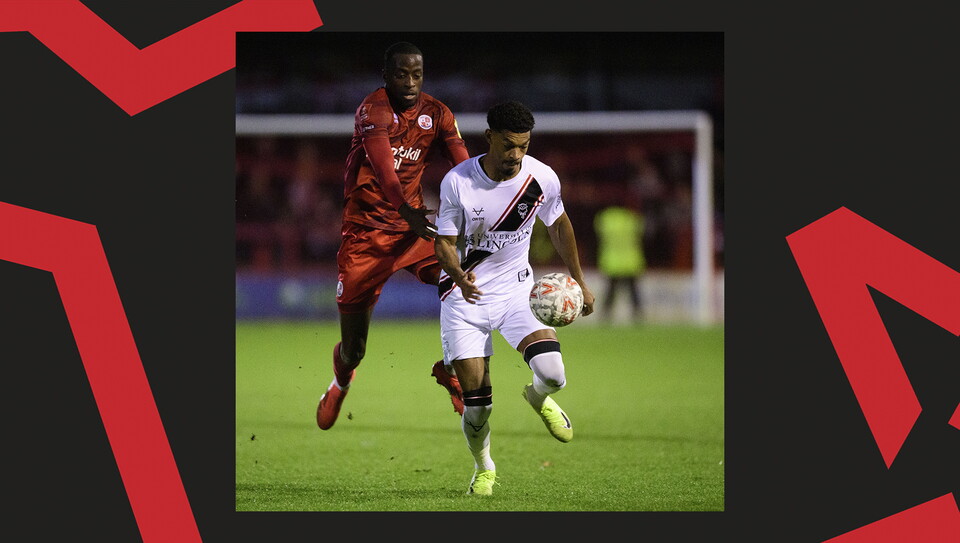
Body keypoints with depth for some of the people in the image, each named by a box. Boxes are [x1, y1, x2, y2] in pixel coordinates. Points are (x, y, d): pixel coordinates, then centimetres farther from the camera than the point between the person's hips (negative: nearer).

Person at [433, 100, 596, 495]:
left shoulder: (542, 179, -10)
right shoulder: (457, 182, -16)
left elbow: (558, 224, 10)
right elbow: (444, 241, -9)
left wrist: (579, 281, 14)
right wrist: (460, 278, -30)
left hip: (517, 289, 1)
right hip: (465, 295, -1)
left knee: (552, 374, -22)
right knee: (476, 400, -6)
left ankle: (538, 399, 18)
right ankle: (483, 468, 25)